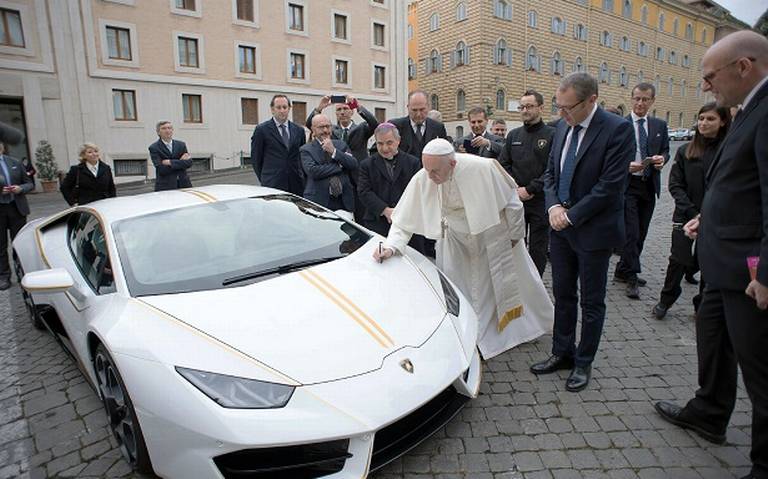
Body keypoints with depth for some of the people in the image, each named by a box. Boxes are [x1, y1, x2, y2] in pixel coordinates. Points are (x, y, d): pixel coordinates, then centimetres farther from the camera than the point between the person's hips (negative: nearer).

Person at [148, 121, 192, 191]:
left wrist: (170, 162, -11)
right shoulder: (154, 148, 0)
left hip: (183, 184, 3)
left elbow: (189, 162, -1)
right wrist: (181, 162, -9)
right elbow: (161, 169, -11)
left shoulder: (181, 145, 12)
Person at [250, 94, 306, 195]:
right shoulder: (262, 129, 2)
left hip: (296, 185, 3)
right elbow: (255, 159, 5)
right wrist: (264, 179, 5)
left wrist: (301, 178, 9)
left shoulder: (299, 130, 13)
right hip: (272, 185, -3)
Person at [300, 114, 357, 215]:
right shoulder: (306, 150, 2)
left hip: (344, 203, 3)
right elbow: (312, 171, -14)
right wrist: (339, 166, -8)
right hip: (319, 203, -3)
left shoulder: (341, 145, 13)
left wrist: (334, 151, -9)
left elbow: (354, 165, 0)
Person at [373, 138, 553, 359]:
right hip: (457, 240, 2)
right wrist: (390, 247, -31)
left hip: (493, 235, -1)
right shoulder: (421, 180, -26)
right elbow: (405, 220, -17)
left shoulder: (482, 169, -33)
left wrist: (514, 235, -6)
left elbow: (512, 202, -17)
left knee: (512, 281, 19)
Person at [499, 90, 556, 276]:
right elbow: (503, 164, 8)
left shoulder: (552, 134, -4)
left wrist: (530, 189, -14)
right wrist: (515, 189, -5)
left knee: (538, 248, 5)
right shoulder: (513, 135, 11)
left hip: (540, 200, -4)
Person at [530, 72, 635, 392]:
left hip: (593, 230, -6)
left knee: (591, 302, 8)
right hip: (561, 226, 6)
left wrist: (571, 216, -15)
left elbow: (611, 185, -18)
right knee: (563, 294, 14)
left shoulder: (617, 130, -14)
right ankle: (562, 353, 30)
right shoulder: (562, 128, 6)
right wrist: (554, 206, -5)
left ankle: (583, 363, 24)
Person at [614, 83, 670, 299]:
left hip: (649, 186, 5)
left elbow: (665, 150, 15)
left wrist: (662, 158, -8)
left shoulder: (660, 125, 11)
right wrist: (626, 165, -21)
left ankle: (623, 271, 23)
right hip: (627, 184, -5)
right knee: (631, 232, -8)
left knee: (641, 233, 10)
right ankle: (631, 277, 1)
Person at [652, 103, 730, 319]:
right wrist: (692, 213, -10)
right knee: (679, 260, -2)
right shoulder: (685, 151, 3)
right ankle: (665, 300, 18)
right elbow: (675, 185, 0)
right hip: (686, 216, 0)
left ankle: (703, 306, 24)